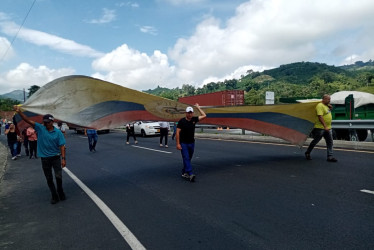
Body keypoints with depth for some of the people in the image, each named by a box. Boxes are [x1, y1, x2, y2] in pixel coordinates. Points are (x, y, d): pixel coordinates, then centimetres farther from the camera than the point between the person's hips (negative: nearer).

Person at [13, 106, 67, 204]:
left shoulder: (58, 132, -7)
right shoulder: (40, 128, -2)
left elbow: (62, 146, -8)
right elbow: (28, 120, -12)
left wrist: (63, 158, -13)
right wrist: (19, 112, -26)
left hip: (56, 157, -2)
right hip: (44, 158, 2)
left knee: (58, 176, -7)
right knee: (49, 179, 10)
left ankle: (60, 192, 20)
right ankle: (54, 196, 23)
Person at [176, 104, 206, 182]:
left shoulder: (194, 119, 3)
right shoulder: (181, 121, -8)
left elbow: (204, 116, 3)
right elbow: (178, 132, -10)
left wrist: (198, 107, 5)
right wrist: (178, 144, -15)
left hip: (191, 143, 5)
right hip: (183, 143, -5)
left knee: (188, 159, 11)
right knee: (186, 158, -12)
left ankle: (184, 172, 24)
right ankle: (190, 174, -19)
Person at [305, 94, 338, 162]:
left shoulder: (326, 105, 11)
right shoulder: (320, 106, -16)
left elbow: (330, 110, 35)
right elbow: (320, 117, -25)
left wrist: (330, 107, 11)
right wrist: (325, 126, -30)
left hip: (328, 128, 9)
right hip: (320, 128, -8)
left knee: (330, 142, 5)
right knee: (315, 141, 4)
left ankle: (330, 157, 9)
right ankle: (307, 153, 21)